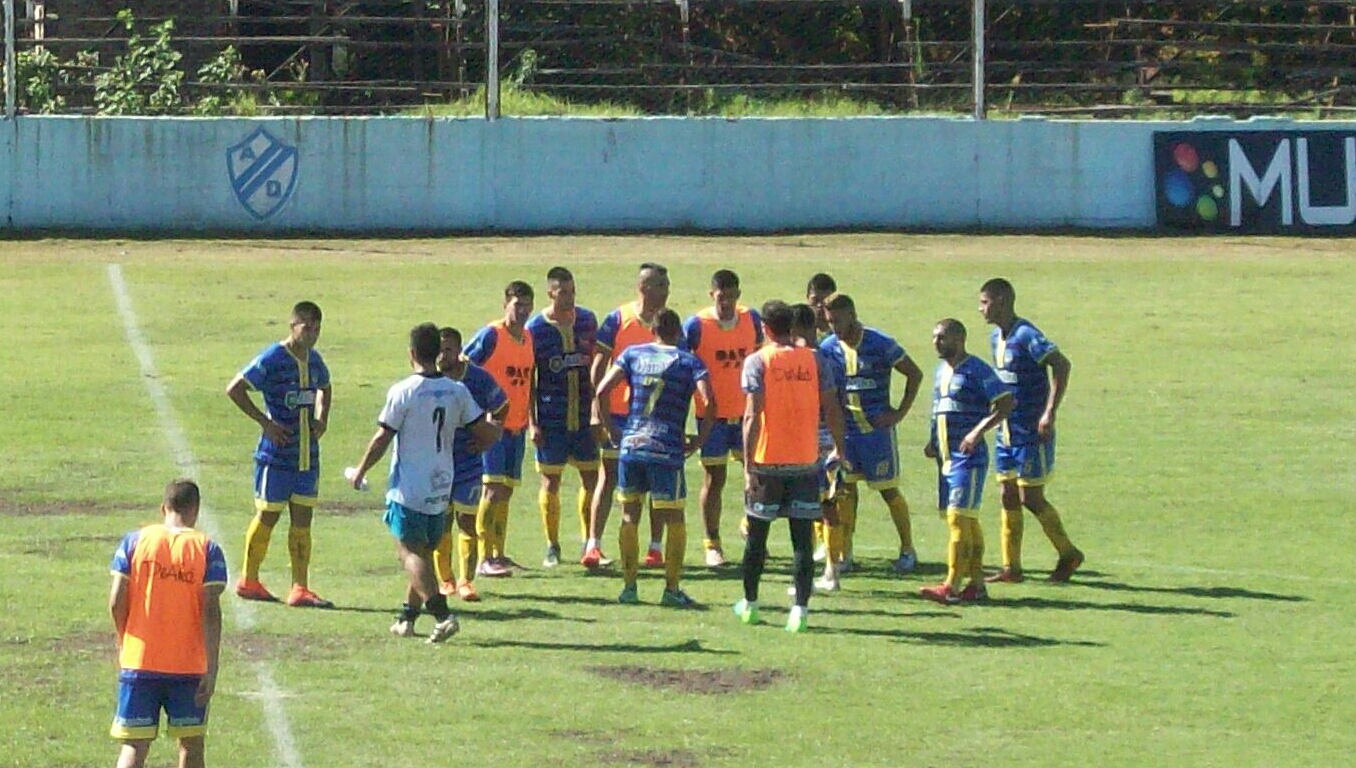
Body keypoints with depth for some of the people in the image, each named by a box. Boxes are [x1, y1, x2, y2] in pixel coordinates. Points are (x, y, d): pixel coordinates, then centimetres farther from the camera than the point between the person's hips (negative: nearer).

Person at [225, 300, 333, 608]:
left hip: (308, 453, 6)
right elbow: (234, 389, -14)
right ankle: (248, 580, 17)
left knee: (303, 518, 4)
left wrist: (322, 418, 11)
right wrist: (265, 422, -16)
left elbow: (324, 389, 30)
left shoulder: (314, 360, 8)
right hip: (276, 453, -6)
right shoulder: (272, 359, -13)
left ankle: (300, 588, 4)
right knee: (267, 516, 2)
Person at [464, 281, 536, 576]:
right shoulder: (491, 336, -11)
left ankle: (499, 554, 16)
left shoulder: (529, 339, 11)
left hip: (517, 427, 7)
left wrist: (532, 420, 21)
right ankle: (485, 559, -11)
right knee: (493, 489, -11)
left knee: (506, 491, 10)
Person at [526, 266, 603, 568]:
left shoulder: (587, 320, 5)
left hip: (584, 416, 3)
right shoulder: (535, 328, -4)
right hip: (551, 417, -3)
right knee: (551, 480, 1)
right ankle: (552, 547, 10)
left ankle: (588, 542, 16)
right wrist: (532, 422, -7)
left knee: (591, 477, 4)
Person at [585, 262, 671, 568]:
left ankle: (656, 547, 11)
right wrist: (600, 413, -10)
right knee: (609, 477, -2)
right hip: (619, 413, -3)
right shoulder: (618, 319, -4)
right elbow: (598, 367, -4)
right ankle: (593, 545, -1)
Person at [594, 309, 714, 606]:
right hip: (667, 452, -2)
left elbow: (601, 391, 1)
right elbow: (709, 403, -13)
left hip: (630, 446, 2)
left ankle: (629, 586, 11)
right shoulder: (690, 362, 1)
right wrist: (698, 441, -1)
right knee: (675, 521, 7)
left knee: (629, 518, 11)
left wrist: (611, 431, 11)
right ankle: (672, 589, 3)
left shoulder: (633, 354, 9)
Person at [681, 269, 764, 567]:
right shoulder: (696, 325, -11)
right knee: (714, 478, 0)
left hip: (746, 410, 4)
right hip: (713, 413, -3)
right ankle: (712, 544, 9)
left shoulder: (752, 320, 1)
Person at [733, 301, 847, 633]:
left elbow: (753, 415, -13)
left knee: (757, 534, 13)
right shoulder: (814, 360, 2)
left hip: (767, 460, -2)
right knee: (803, 537, 2)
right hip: (805, 461, 2)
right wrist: (838, 449, 17)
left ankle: (750, 604, 24)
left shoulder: (758, 361, -6)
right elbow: (832, 409, 3)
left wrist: (748, 463, -14)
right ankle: (800, 609, -7)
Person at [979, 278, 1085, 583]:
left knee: (1031, 498, -3)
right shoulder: (996, 337, 10)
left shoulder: (1026, 336, -18)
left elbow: (1062, 365, -26)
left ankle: (1068, 554, 13)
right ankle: (1011, 567, 12)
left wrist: (1050, 413, -27)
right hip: (1007, 431, 8)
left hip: (1031, 433, -8)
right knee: (1008, 497, 7)